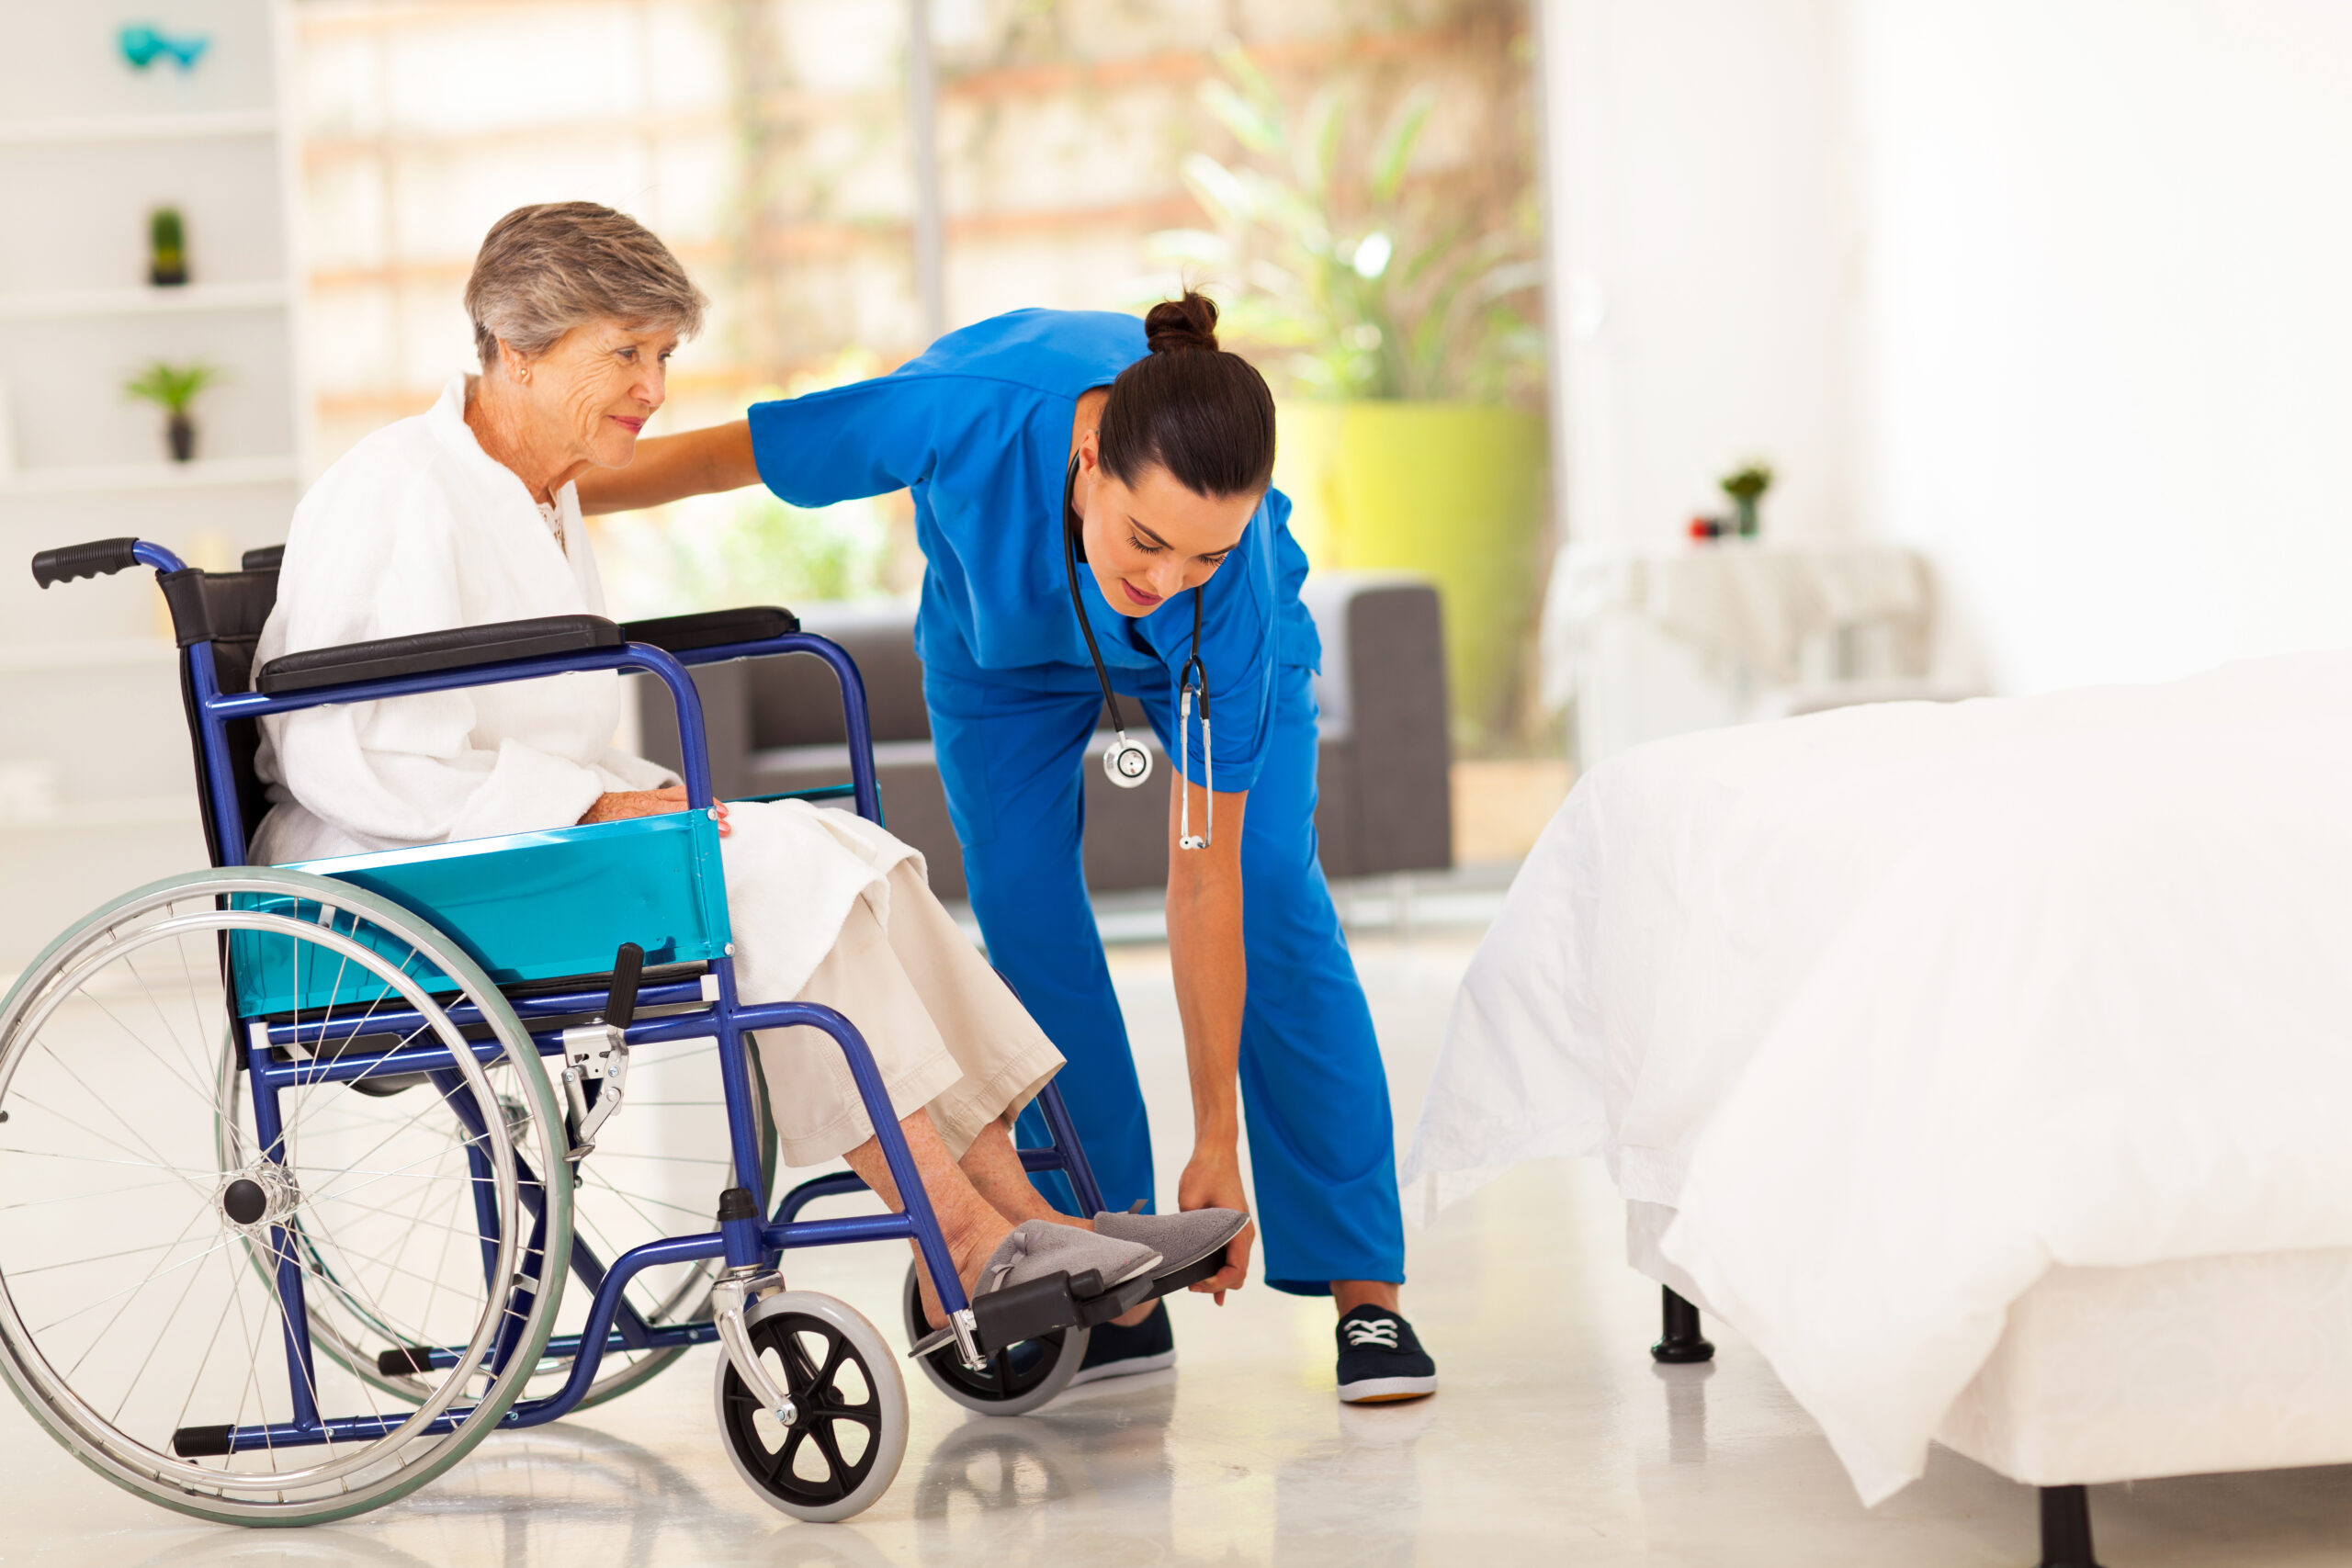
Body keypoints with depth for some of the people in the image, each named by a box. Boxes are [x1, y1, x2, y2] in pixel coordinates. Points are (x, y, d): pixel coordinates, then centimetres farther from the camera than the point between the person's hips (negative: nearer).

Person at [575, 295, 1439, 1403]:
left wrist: (1217, 1142, -32)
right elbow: (714, 460, -29)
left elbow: (1202, 884, -35)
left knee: (1273, 904, -15)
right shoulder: (975, 410, -46)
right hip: (998, 627, 1)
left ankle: (1366, 1291, -12)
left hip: (1225, 646, -1)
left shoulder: (1235, 586, -42)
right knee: (1024, 915, -9)